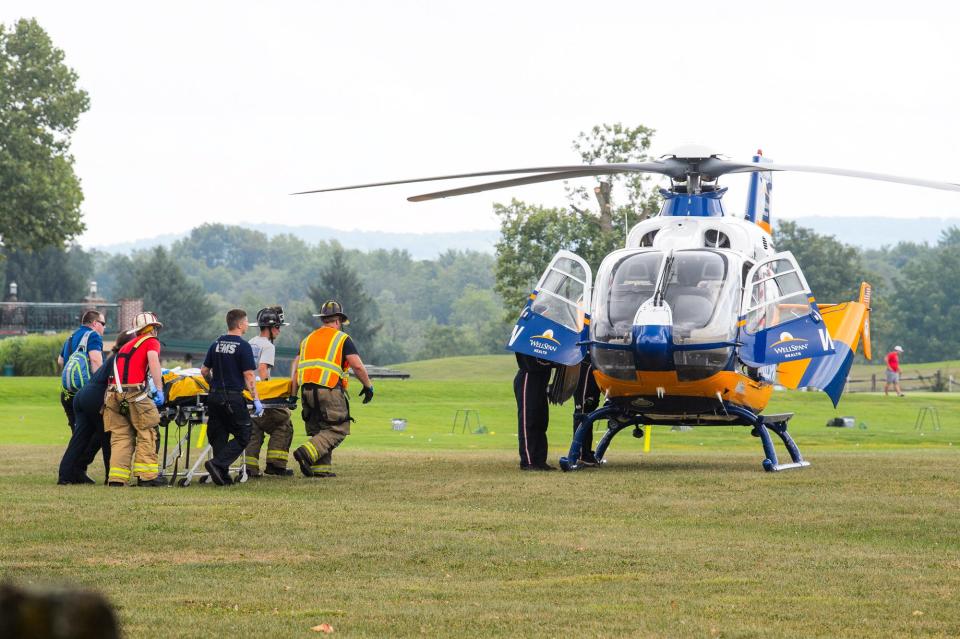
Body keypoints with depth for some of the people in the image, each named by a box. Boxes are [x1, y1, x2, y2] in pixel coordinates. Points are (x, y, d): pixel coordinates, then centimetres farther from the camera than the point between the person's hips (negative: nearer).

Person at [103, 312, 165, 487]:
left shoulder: (128, 345, 28)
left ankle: (116, 478, 0)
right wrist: (159, 389, -13)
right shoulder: (151, 341, 9)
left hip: (113, 393, 6)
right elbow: (153, 360, -10)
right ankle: (146, 476, 1)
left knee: (120, 437, 7)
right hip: (134, 392, -6)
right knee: (147, 434, 4)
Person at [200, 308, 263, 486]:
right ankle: (217, 464, -15)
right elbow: (249, 375, -11)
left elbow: (204, 370, 15)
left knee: (219, 437, 11)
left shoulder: (216, 344, 11)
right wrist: (256, 400, -8)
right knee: (243, 436, 1)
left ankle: (223, 476, 9)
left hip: (214, 397, 7)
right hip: (233, 397, -7)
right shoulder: (243, 346, -8)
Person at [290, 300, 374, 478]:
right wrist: (368, 386, 7)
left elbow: (296, 366, 11)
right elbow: (358, 366, -6)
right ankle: (307, 453, -20)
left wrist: (293, 393, 11)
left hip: (307, 390, 6)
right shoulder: (342, 339, 3)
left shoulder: (308, 339, 19)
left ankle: (321, 468, 6)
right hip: (329, 390, -6)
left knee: (318, 429, 15)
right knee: (338, 429, -2)